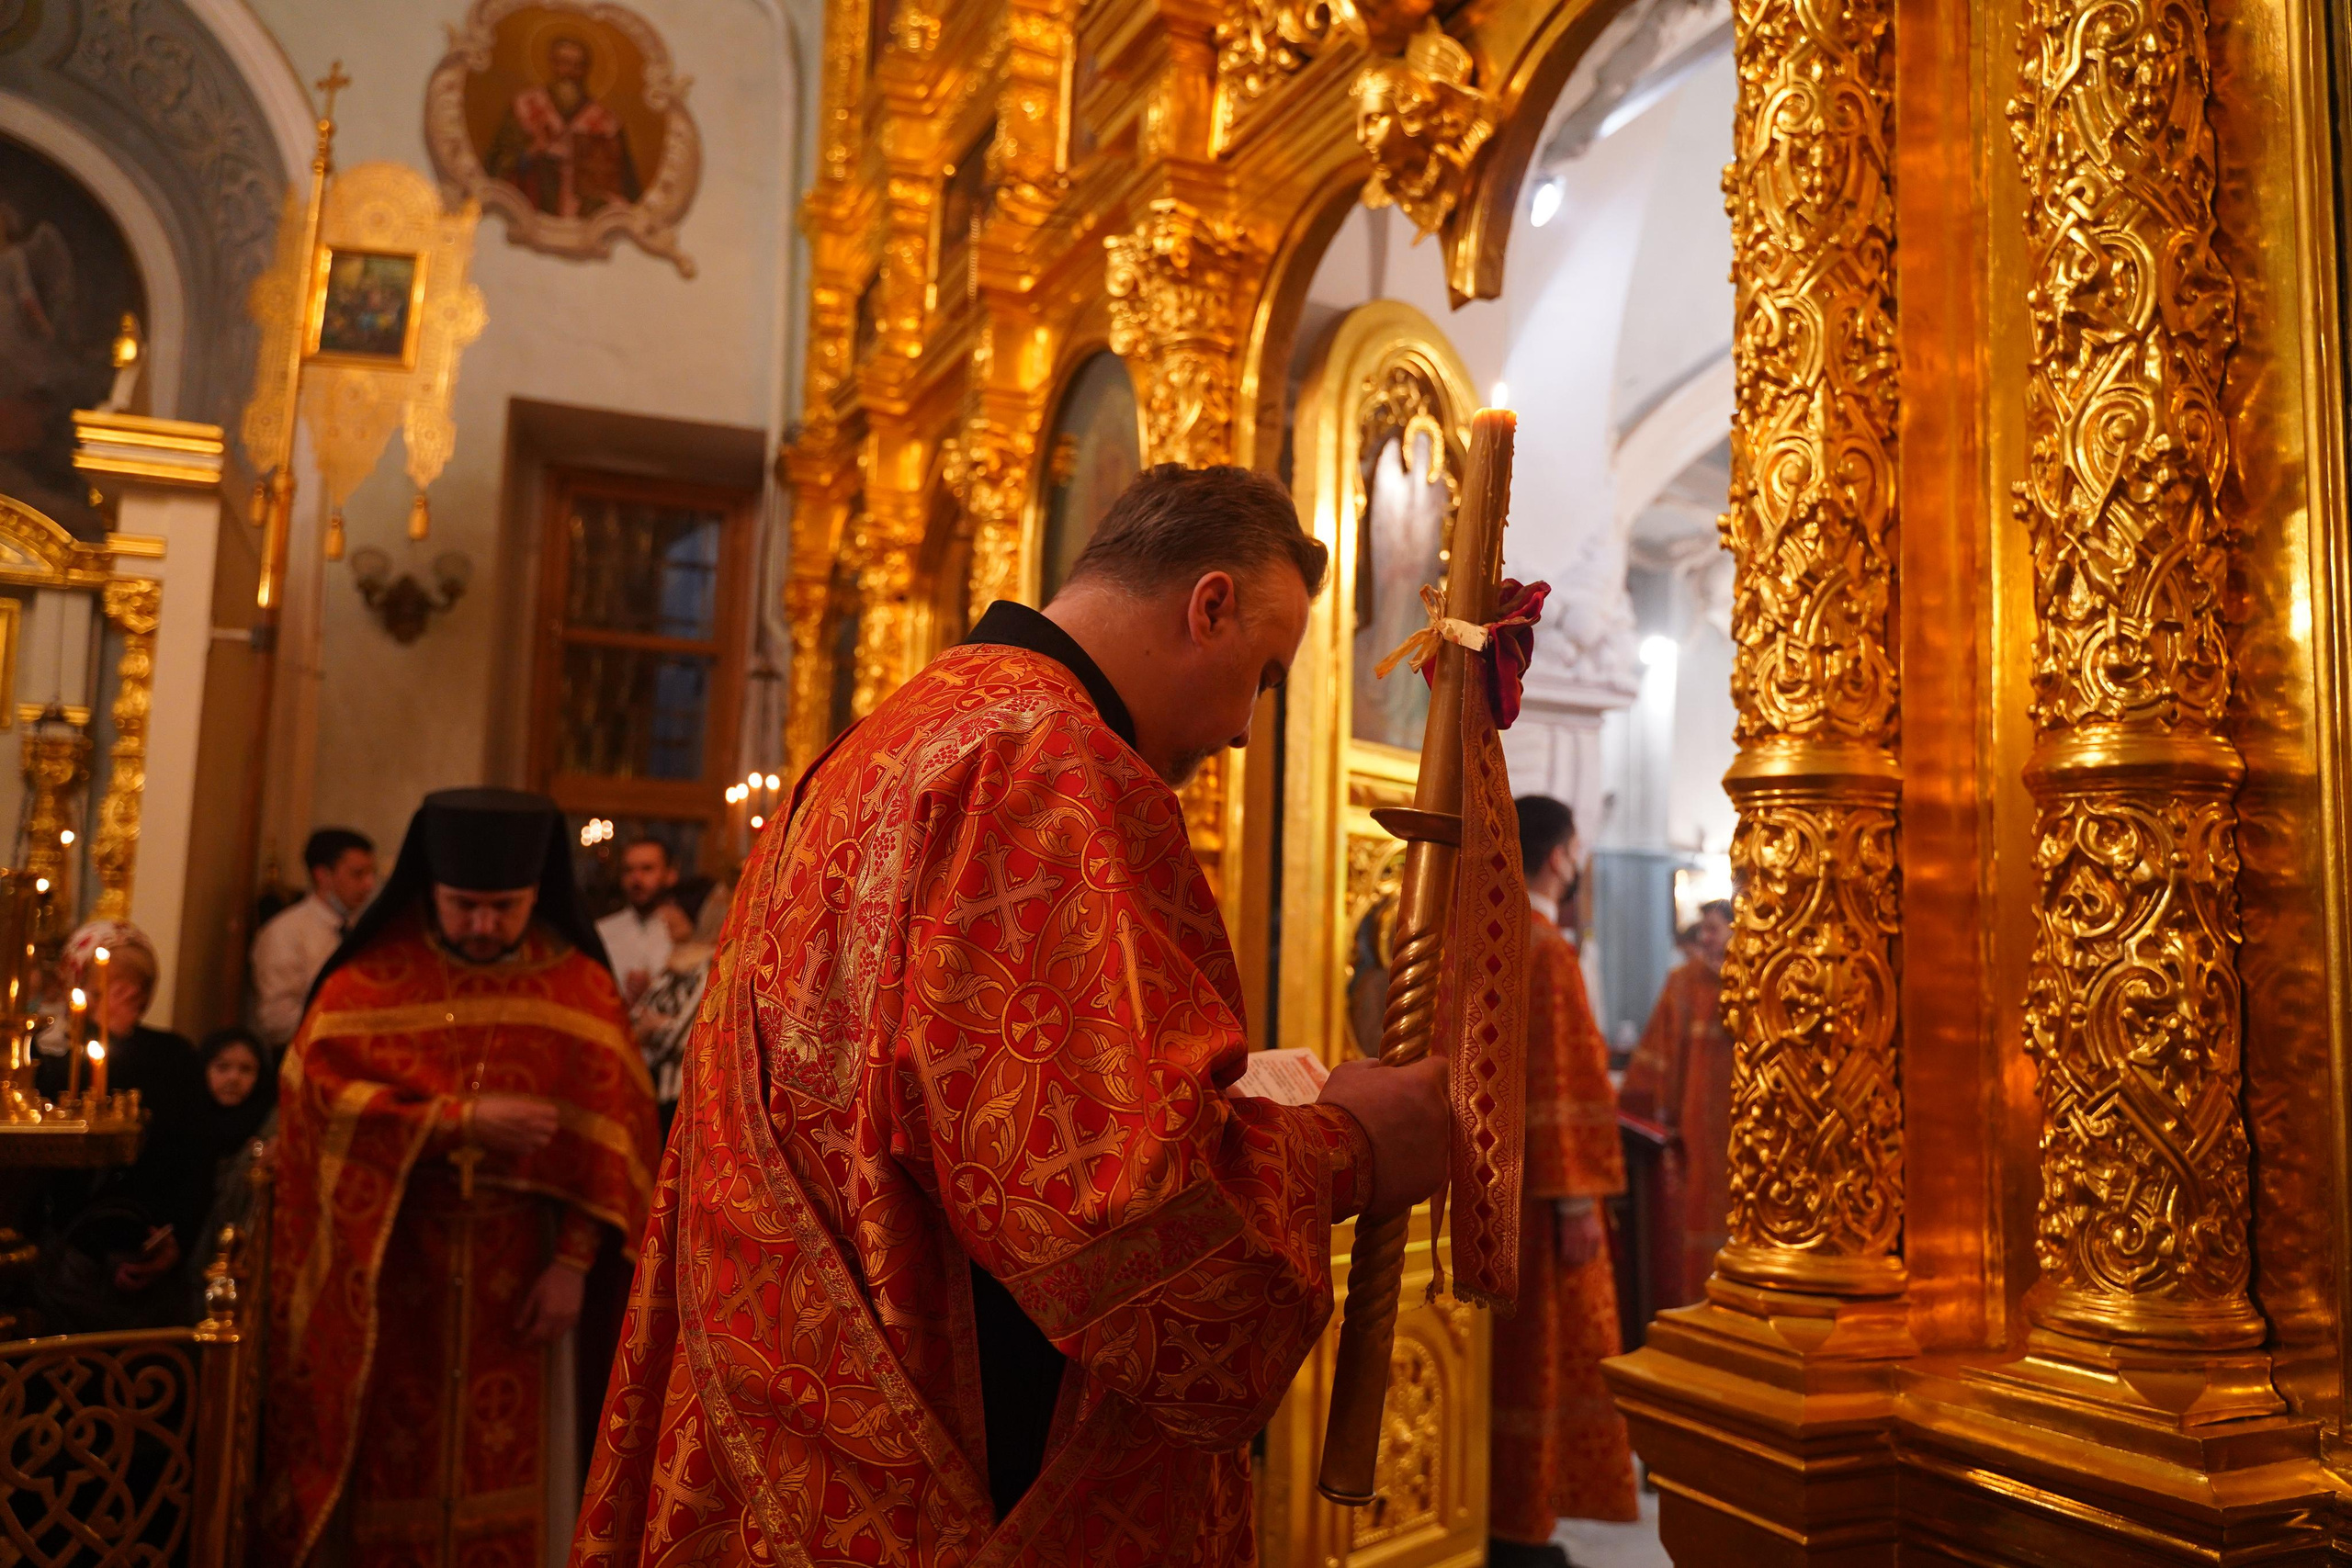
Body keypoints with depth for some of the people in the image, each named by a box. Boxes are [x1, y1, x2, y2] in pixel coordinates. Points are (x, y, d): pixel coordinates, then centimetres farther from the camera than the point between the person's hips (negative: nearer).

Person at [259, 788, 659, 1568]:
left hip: (514, 1278, 0)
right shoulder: (372, 976, 0)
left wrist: (572, 1263, -9)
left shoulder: (579, 989, 1)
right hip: (386, 1274, 0)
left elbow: (605, 1136, -2)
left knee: (498, 1482, 5)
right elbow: (319, 1091, -11)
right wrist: (462, 1119, -17)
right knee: (393, 1475, 7)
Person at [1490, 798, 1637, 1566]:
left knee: (1498, 1350, 16)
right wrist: (1577, 1200, -17)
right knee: (1539, 1355, 2)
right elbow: (1561, 1087, -19)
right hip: (1533, 1186, -8)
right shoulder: (1546, 952, -17)